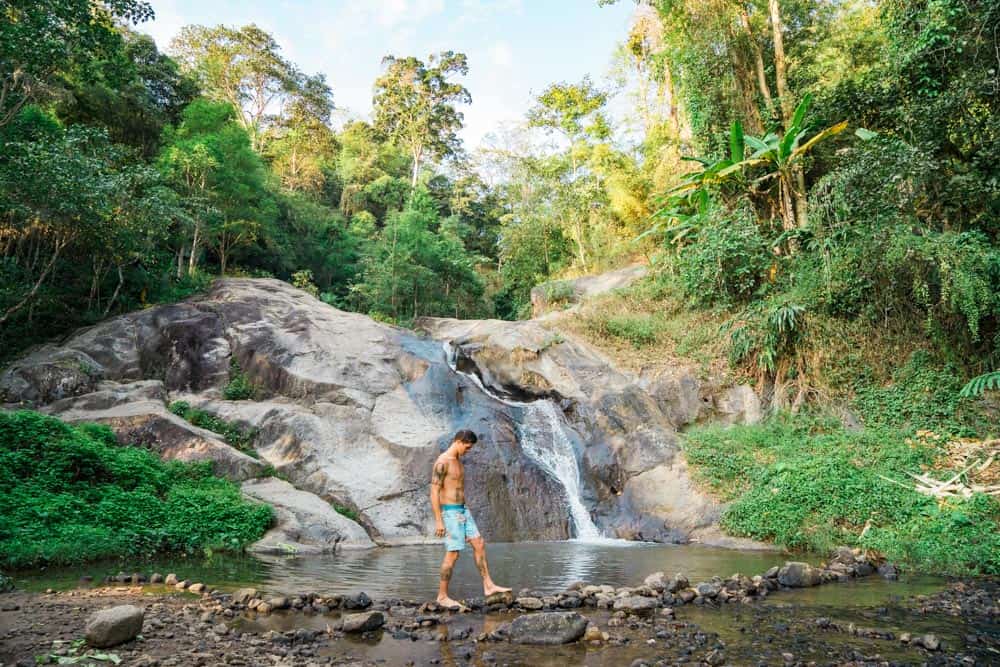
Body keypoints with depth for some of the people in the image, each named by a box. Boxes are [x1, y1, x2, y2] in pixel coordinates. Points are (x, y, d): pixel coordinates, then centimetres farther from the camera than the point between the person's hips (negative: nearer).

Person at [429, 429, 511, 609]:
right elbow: (434, 492, -20)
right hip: (449, 513, -9)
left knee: (479, 545, 7)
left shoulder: (458, 461, 13)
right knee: (453, 554, -5)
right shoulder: (442, 462, -18)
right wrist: (438, 521, -21)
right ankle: (442, 596, 7)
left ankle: (488, 585, 14)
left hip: (462, 511, 9)